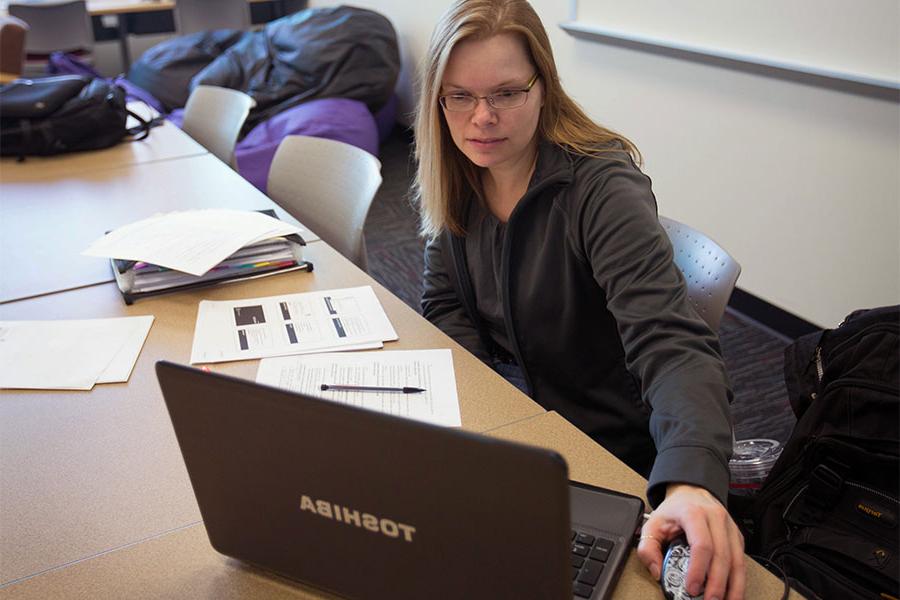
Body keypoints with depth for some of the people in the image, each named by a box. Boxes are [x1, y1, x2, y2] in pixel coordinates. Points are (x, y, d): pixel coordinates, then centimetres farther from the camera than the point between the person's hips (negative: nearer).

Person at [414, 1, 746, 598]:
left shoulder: (600, 186, -25)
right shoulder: (458, 181, -4)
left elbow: (672, 343, -36)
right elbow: (446, 306, 4)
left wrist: (691, 483, -53)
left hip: (601, 447, -6)